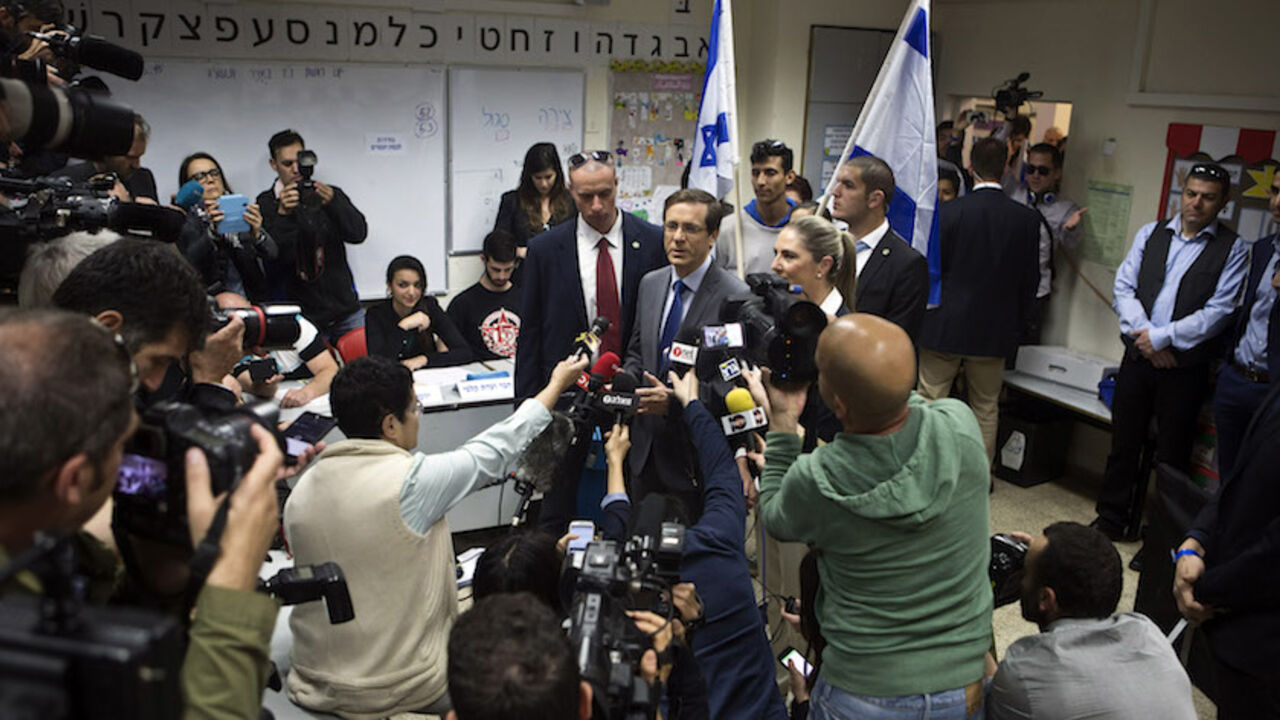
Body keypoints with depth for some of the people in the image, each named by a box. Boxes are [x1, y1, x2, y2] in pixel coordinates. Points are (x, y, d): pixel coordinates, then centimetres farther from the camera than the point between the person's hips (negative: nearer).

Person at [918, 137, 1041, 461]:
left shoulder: (949, 212, -13)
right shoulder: (1027, 219, -4)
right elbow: (1030, 279, 2)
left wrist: (923, 312, 8)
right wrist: (1014, 323, 15)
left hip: (943, 326, -3)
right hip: (994, 331, 3)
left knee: (930, 404, 9)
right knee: (986, 408, 15)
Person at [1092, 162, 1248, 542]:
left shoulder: (1233, 249, -2)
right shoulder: (1151, 233, 8)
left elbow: (1218, 312, -10)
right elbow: (1124, 287, 2)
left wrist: (1162, 336, -15)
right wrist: (1145, 338, -10)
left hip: (1186, 366, -3)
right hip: (1139, 355, 3)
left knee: (1172, 454, 7)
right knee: (1124, 443, 12)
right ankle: (1111, 520, 26)